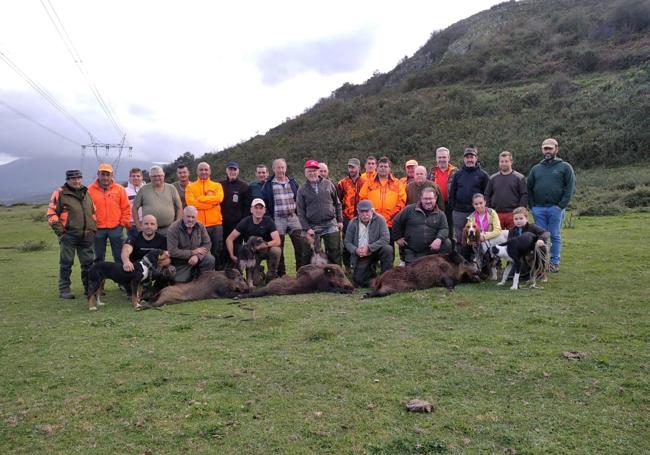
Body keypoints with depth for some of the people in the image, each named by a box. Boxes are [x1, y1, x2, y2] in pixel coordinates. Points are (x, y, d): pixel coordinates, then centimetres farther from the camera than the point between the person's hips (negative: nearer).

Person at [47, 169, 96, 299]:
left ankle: (89, 287, 20)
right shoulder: (60, 194, -2)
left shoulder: (86, 193, 15)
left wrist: (93, 229, 13)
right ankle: (64, 289, 9)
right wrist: (60, 231, -11)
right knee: (66, 263, 0)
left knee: (88, 263, 9)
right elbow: (51, 214, -5)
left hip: (86, 235, 5)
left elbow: (93, 212, 22)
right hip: (68, 235, -5)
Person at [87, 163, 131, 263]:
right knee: (99, 257, 11)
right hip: (98, 229, 0)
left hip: (116, 228, 0)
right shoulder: (90, 190, 1)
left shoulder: (119, 189, 2)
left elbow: (126, 207, 4)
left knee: (119, 256, 5)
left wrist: (124, 223, 0)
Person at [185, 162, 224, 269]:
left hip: (216, 224, 1)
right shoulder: (190, 187, 7)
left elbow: (219, 198, -11)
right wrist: (211, 202, -11)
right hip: (198, 225, -1)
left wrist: (200, 199, -11)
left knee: (217, 252, 8)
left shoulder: (217, 185, 10)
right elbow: (191, 203, -10)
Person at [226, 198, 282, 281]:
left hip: (265, 250, 1)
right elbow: (229, 239, -11)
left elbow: (277, 241, -24)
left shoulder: (268, 220, -14)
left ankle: (271, 276, -9)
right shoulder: (245, 222, -12)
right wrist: (232, 256, -19)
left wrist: (263, 245, -37)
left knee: (276, 250, -33)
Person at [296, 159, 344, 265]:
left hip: (331, 225, 0)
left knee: (334, 253, 3)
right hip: (312, 227, 0)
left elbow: (337, 203, 11)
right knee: (308, 254, 2)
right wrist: (306, 228, -7)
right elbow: (300, 211, 1)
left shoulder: (328, 184, 6)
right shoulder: (302, 190, 3)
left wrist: (340, 220, 7)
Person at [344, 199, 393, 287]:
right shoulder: (353, 223, -3)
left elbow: (386, 238, -19)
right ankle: (372, 269, 22)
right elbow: (347, 242, 2)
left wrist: (369, 248, -25)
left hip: (376, 251, -1)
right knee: (358, 281, -11)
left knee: (388, 249, -32)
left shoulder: (379, 219, -11)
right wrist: (355, 250, -20)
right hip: (361, 256, 1)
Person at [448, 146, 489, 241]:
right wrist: (453, 208, 3)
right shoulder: (458, 174, 11)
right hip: (459, 213, 2)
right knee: (459, 239, 7)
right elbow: (452, 193, 11)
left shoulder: (483, 175, 4)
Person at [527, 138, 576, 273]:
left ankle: (555, 263, 9)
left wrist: (562, 205, -11)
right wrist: (532, 205, 2)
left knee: (555, 236, 2)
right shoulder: (536, 168, 14)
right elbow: (529, 188, 14)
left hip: (555, 208, -3)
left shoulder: (565, 167, 3)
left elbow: (571, 187, -4)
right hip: (538, 209, 3)